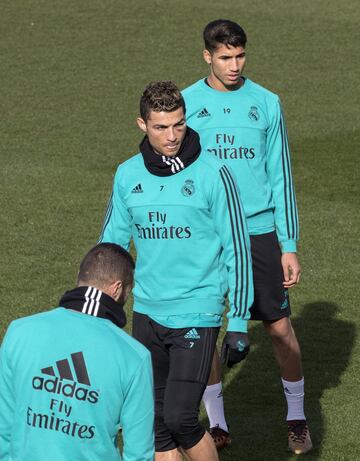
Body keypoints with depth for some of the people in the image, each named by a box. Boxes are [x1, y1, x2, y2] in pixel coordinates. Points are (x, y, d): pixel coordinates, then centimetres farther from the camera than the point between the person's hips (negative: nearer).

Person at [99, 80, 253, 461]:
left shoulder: (213, 174, -8)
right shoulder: (128, 175, 5)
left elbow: (236, 250, -5)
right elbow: (111, 243, 15)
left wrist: (239, 322, -7)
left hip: (197, 315, -5)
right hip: (147, 313, 5)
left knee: (180, 419, -12)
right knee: (156, 425, 7)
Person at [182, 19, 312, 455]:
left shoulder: (266, 104, 1)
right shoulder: (187, 103, 1)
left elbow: (281, 178, 4)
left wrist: (289, 246, 1)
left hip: (258, 230, 0)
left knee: (280, 326, 2)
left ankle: (297, 416, 20)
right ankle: (216, 423, 18)